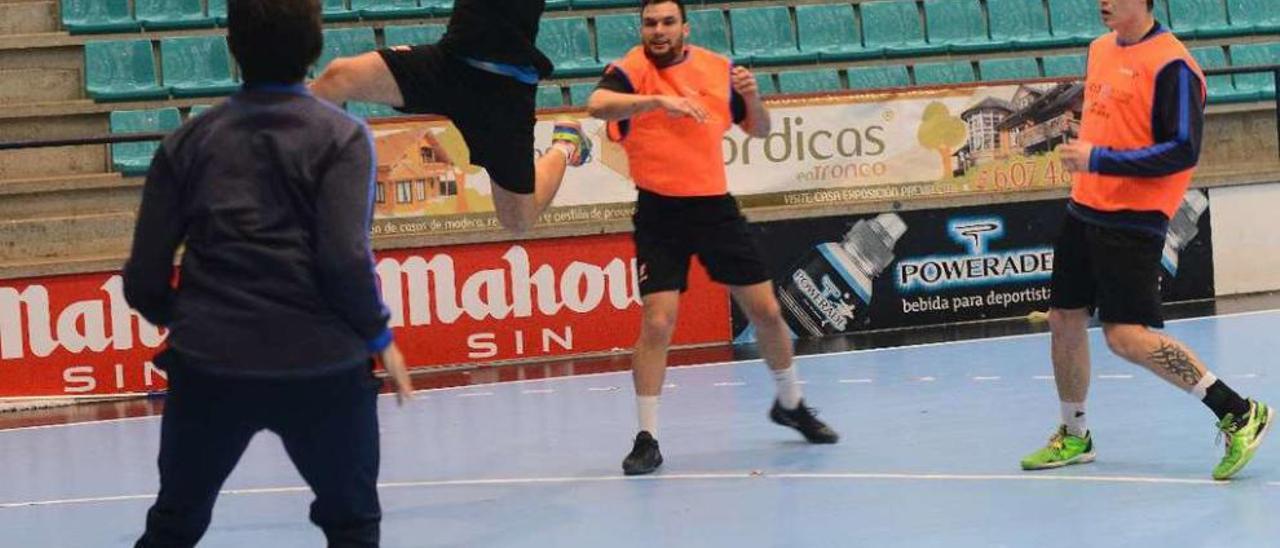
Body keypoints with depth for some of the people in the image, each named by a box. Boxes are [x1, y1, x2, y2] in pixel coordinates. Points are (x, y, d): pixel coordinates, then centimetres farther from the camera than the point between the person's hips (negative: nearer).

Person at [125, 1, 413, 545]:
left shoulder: (188, 141, 7)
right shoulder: (341, 137, -3)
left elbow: (144, 280, 5)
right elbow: (347, 259, -13)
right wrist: (379, 337, 2)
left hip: (208, 363, 3)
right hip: (322, 366, -2)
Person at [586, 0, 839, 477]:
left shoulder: (717, 68, 4)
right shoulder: (631, 71, -9)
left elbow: (759, 130, 13)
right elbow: (597, 104, -30)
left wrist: (752, 97, -8)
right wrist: (659, 100, -41)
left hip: (715, 206, 4)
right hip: (660, 212, -4)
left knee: (766, 311, 8)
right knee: (657, 324, -13)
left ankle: (790, 404, 31)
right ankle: (647, 438, -2)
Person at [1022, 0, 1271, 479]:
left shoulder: (1171, 65, -16)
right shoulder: (1100, 49, 11)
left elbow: (1183, 151, -21)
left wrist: (1100, 160, -22)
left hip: (1132, 220, -8)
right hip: (1084, 208, 9)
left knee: (1126, 336, -14)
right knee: (1063, 320, 12)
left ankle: (1239, 414, -6)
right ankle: (1073, 437, 29)